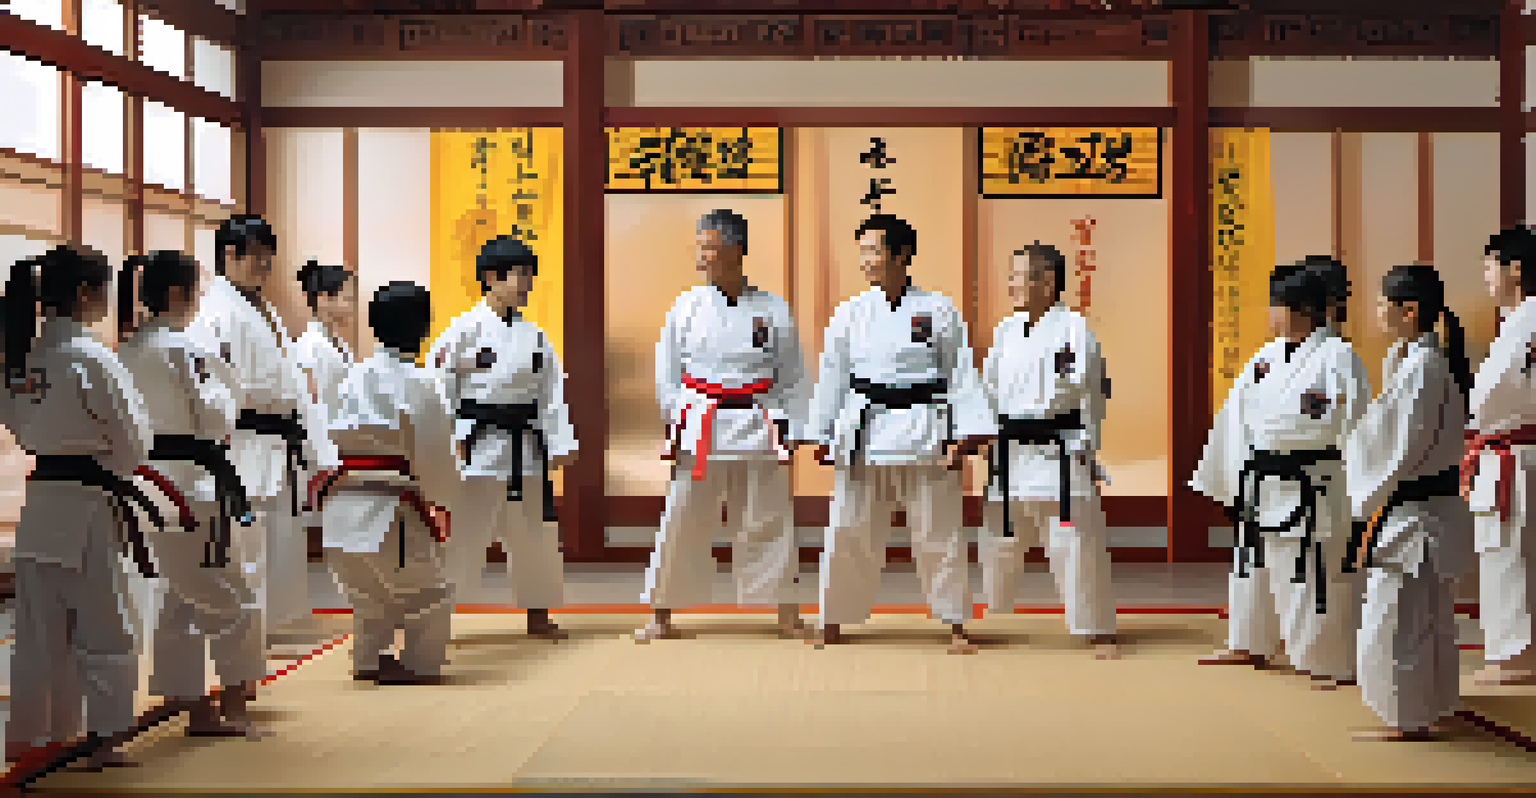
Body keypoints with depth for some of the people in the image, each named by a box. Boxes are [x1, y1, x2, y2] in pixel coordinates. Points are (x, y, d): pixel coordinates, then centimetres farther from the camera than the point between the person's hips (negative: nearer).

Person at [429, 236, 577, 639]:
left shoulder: (532, 334, 9)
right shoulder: (466, 328, -7)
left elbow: (552, 389, 9)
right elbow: (440, 382, -9)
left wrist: (560, 442, 2)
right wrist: (453, 436, -13)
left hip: (525, 447, 6)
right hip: (480, 445, -6)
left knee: (535, 532, 13)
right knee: (465, 529, -5)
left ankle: (538, 615, 26)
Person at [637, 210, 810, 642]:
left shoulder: (773, 310, 1)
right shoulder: (686, 306, 3)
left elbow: (793, 376, 5)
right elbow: (667, 371, 7)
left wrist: (787, 432, -1)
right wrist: (675, 422, 0)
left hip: (758, 427, 0)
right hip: (700, 427, 0)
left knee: (770, 522, 4)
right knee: (682, 524, 2)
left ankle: (786, 614, 16)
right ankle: (662, 617, 13)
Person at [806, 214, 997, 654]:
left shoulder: (939, 310, -1)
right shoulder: (850, 313, 4)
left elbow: (962, 374, 0)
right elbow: (832, 376, 9)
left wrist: (969, 434, -7)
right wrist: (822, 435, 7)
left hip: (924, 434, -2)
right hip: (864, 434, 2)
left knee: (938, 533, 4)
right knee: (848, 531, 5)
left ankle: (956, 625, 16)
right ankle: (833, 622, 18)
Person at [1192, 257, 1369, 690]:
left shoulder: (1336, 357, -11)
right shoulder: (1267, 356, 11)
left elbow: (1352, 424, -14)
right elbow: (1239, 416, 16)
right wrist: (1225, 474, 16)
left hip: (1311, 487, -8)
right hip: (1261, 485, 8)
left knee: (1318, 578, -4)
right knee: (1255, 566, 19)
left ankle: (1337, 665, 5)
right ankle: (1249, 645, 35)